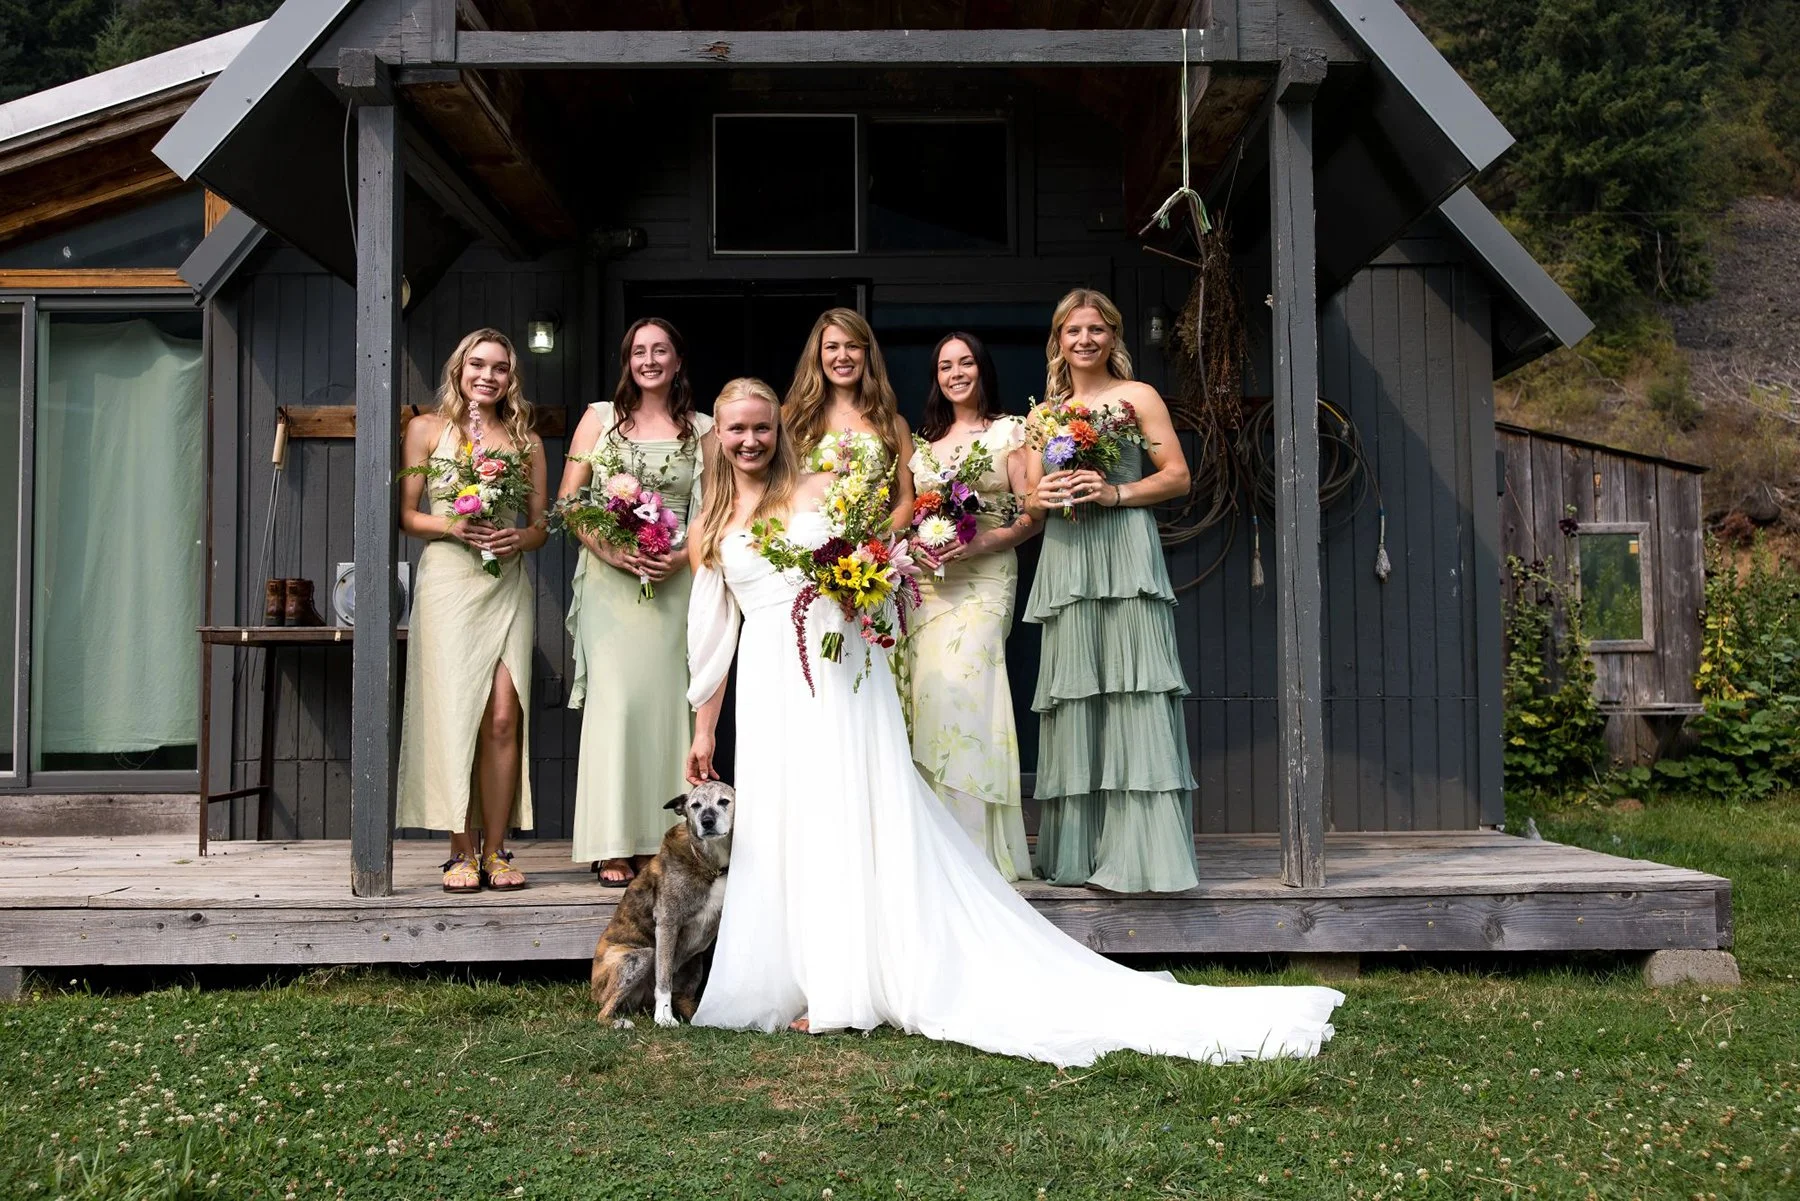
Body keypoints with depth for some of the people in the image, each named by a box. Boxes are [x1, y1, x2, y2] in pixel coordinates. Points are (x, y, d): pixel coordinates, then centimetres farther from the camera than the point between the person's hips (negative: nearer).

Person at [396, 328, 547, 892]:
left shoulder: (527, 441, 16)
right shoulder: (427, 429, 10)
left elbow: (541, 524, 16)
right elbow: (405, 513, 6)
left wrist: (520, 538, -6)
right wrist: (453, 527, -11)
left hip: (507, 585, 2)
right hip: (447, 578, -2)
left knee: (503, 718, -6)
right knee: (455, 715, -6)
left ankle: (495, 850, 2)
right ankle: (463, 851, 2)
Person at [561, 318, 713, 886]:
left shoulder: (702, 429, 11)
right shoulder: (600, 417, 9)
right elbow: (568, 501, 5)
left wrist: (682, 556, -9)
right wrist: (610, 551, -10)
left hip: (675, 579, 1)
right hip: (609, 578, -1)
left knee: (665, 700, 0)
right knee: (615, 700, -7)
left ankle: (658, 840, 7)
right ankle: (613, 845, -2)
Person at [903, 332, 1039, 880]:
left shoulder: (1009, 432, 6)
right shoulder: (921, 441, 19)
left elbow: (1034, 512, -1)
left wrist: (985, 540, -15)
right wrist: (916, 542, 0)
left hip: (983, 578, -4)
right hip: (926, 581, 4)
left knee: (958, 683, -19)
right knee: (930, 691, -4)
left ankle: (975, 846, -12)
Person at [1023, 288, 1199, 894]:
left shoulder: (1138, 396, 9)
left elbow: (1178, 476, 3)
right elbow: (1029, 500, 19)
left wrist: (1116, 492, -11)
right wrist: (1041, 500, -4)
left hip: (1126, 554, -4)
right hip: (1065, 563, 4)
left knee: (1133, 692, -11)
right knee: (1073, 700, 1)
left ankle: (1141, 855, -11)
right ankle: (1077, 852, 5)